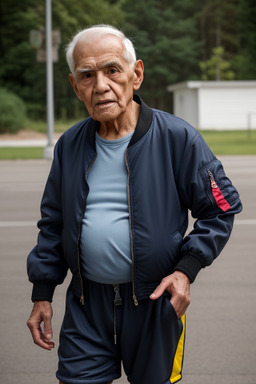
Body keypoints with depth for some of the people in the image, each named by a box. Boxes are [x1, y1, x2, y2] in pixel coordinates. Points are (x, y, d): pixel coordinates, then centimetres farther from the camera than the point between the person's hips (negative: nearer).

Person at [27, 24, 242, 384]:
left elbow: (221, 209, -2)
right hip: (86, 304, 3)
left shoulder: (177, 138, -9)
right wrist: (42, 294, 11)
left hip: (154, 301, -3)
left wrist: (185, 269, -13)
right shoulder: (69, 145, 4)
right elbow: (53, 223, 14)